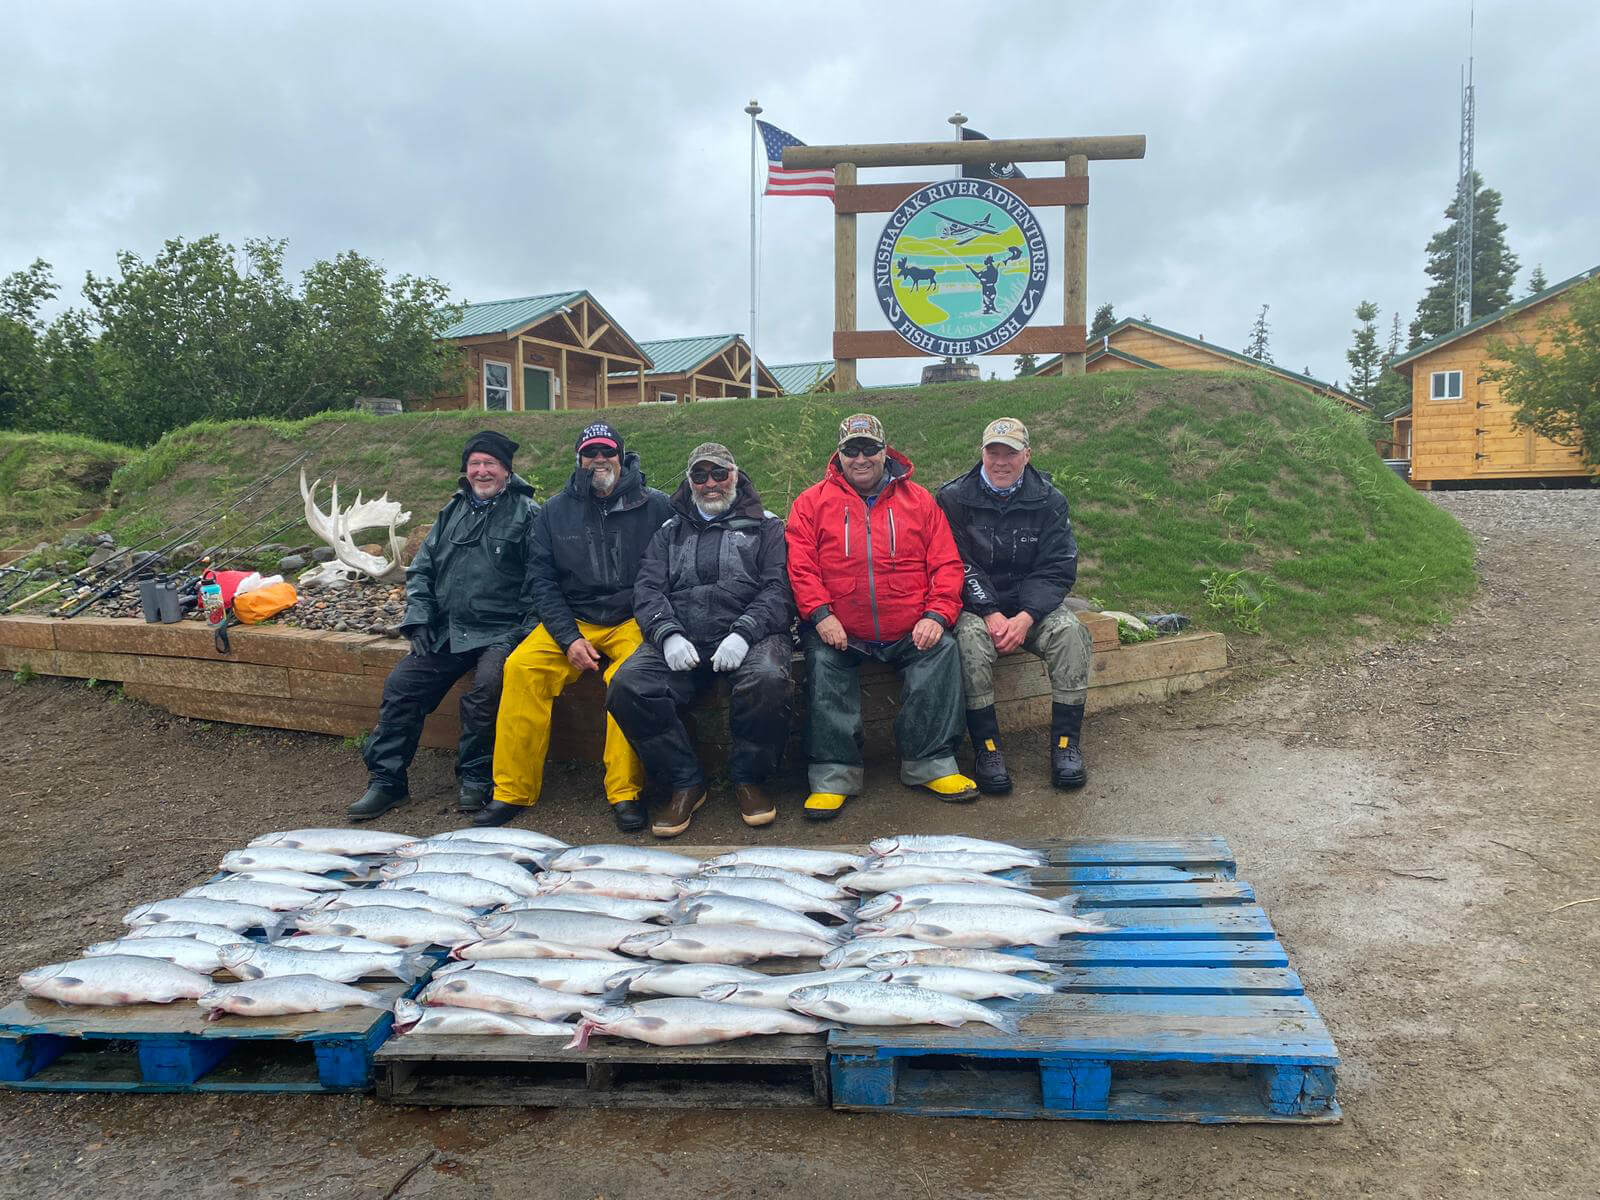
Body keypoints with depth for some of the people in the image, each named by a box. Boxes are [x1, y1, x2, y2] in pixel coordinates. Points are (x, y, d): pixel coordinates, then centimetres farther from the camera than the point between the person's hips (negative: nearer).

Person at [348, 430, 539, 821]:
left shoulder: (526, 514, 1)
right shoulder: (453, 511, 18)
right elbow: (421, 569, 19)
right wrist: (419, 621, 5)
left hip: (498, 631, -5)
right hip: (446, 631, 6)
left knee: (486, 687, -31)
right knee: (401, 685, -8)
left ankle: (475, 778, -13)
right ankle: (386, 780, 2)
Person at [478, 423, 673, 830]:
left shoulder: (655, 506, 2)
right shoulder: (556, 511, 9)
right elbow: (542, 580, 5)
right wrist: (569, 639, -8)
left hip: (632, 620, -2)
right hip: (572, 621, 3)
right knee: (522, 666, -23)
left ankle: (625, 791, -24)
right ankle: (513, 790, -16)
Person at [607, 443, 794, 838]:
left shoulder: (765, 527, 15)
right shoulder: (670, 531, 24)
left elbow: (778, 588, 1)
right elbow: (647, 589, 11)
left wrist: (743, 634, -17)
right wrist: (668, 634, -10)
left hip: (750, 634, -2)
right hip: (681, 639, 3)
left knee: (767, 679, -36)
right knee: (628, 686, -26)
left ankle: (748, 779, -9)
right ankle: (685, 783, -9)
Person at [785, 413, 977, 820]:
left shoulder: (918, 500, 12)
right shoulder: (813, 502, 9)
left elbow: (946, 564, 7)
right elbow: (800, 566, 0)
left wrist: (937, 615, -8)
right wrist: (821, 615, -14)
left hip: (910, 633, 1)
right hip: (840, 633, -1)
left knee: (943, 650, -22)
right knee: (821, 660, -28)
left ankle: (930, 763, -12)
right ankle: (834, 775, -19)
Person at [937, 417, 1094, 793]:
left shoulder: (1048, 501, 1)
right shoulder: (954, 498, -3)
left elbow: (1057, 569, -5)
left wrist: (1026, 617, -20)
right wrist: (991, 614, -22)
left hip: (1033, 605, 2)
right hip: (975, 603, -2)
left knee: (1069, 631, -27)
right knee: (971, 637, -34)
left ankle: (1066, 744, -17)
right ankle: (986, 748, -25)